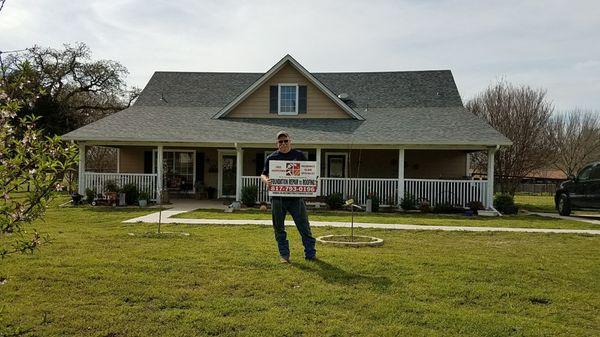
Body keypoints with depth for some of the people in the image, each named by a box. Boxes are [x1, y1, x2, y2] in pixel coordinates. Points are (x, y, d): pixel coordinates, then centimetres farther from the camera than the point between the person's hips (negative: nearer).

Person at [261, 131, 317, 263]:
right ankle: (284, 254, 18)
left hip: (296, 197, 0)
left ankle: (310, 253, 11)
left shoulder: (299, 155, 8)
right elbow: (263, 174, 6)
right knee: (279, 228, 7)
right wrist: (266, 180, -17)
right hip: (278, 198, 1)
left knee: (304, 226, 1)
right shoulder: (271, 158, 7)